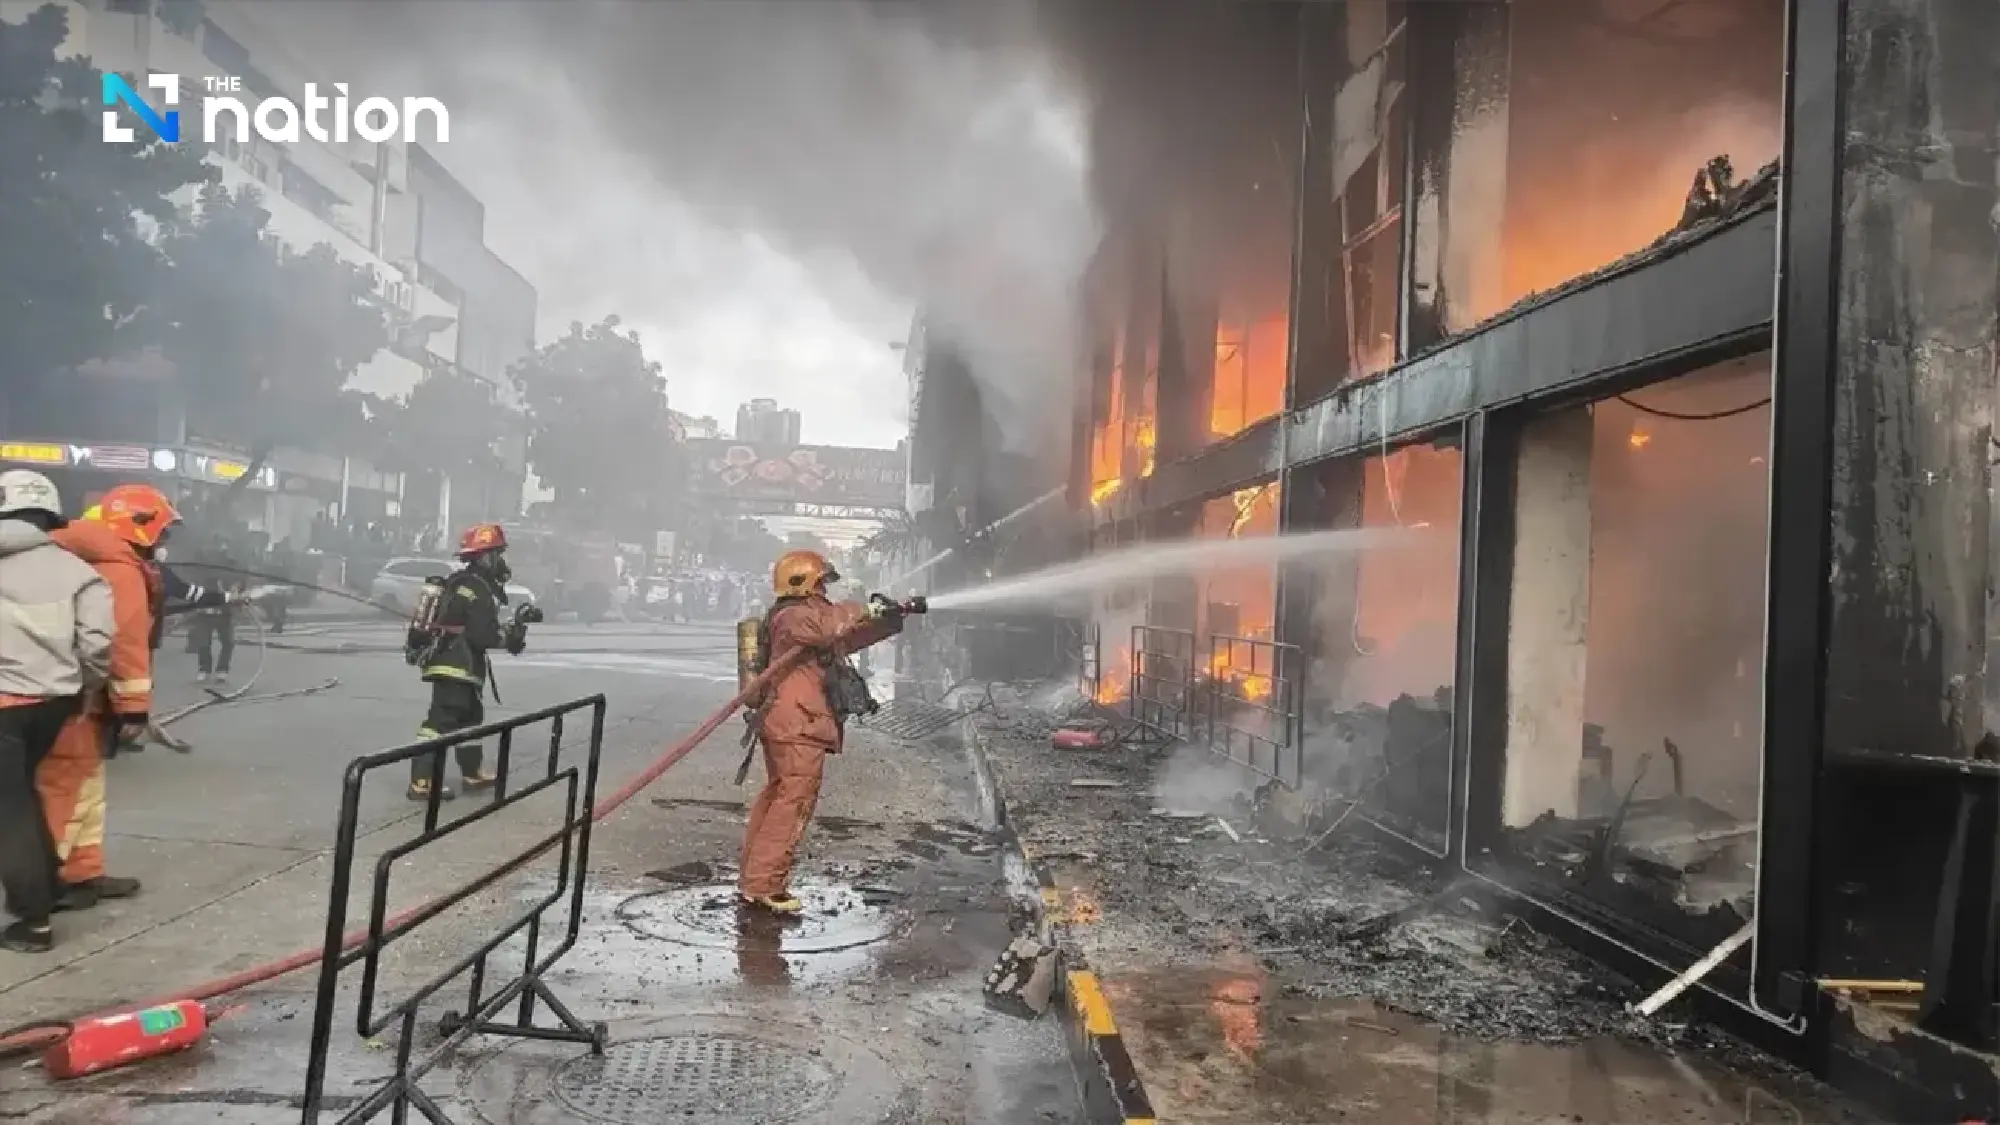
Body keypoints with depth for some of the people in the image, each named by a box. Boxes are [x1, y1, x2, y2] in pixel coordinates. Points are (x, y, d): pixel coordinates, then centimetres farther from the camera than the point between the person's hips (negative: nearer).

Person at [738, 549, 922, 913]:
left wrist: (895, 616, 22)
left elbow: (848, 637, 29)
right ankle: (763, 885, -7)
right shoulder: (794, 616, -10)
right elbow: (826, 626, -33)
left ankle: (751, 876, 23)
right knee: (793, 803, -9)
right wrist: (865, 608, -20)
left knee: (775, 797, 16)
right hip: (799, 726, -11)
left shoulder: (804, 617, 23)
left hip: (784, 725, 11)